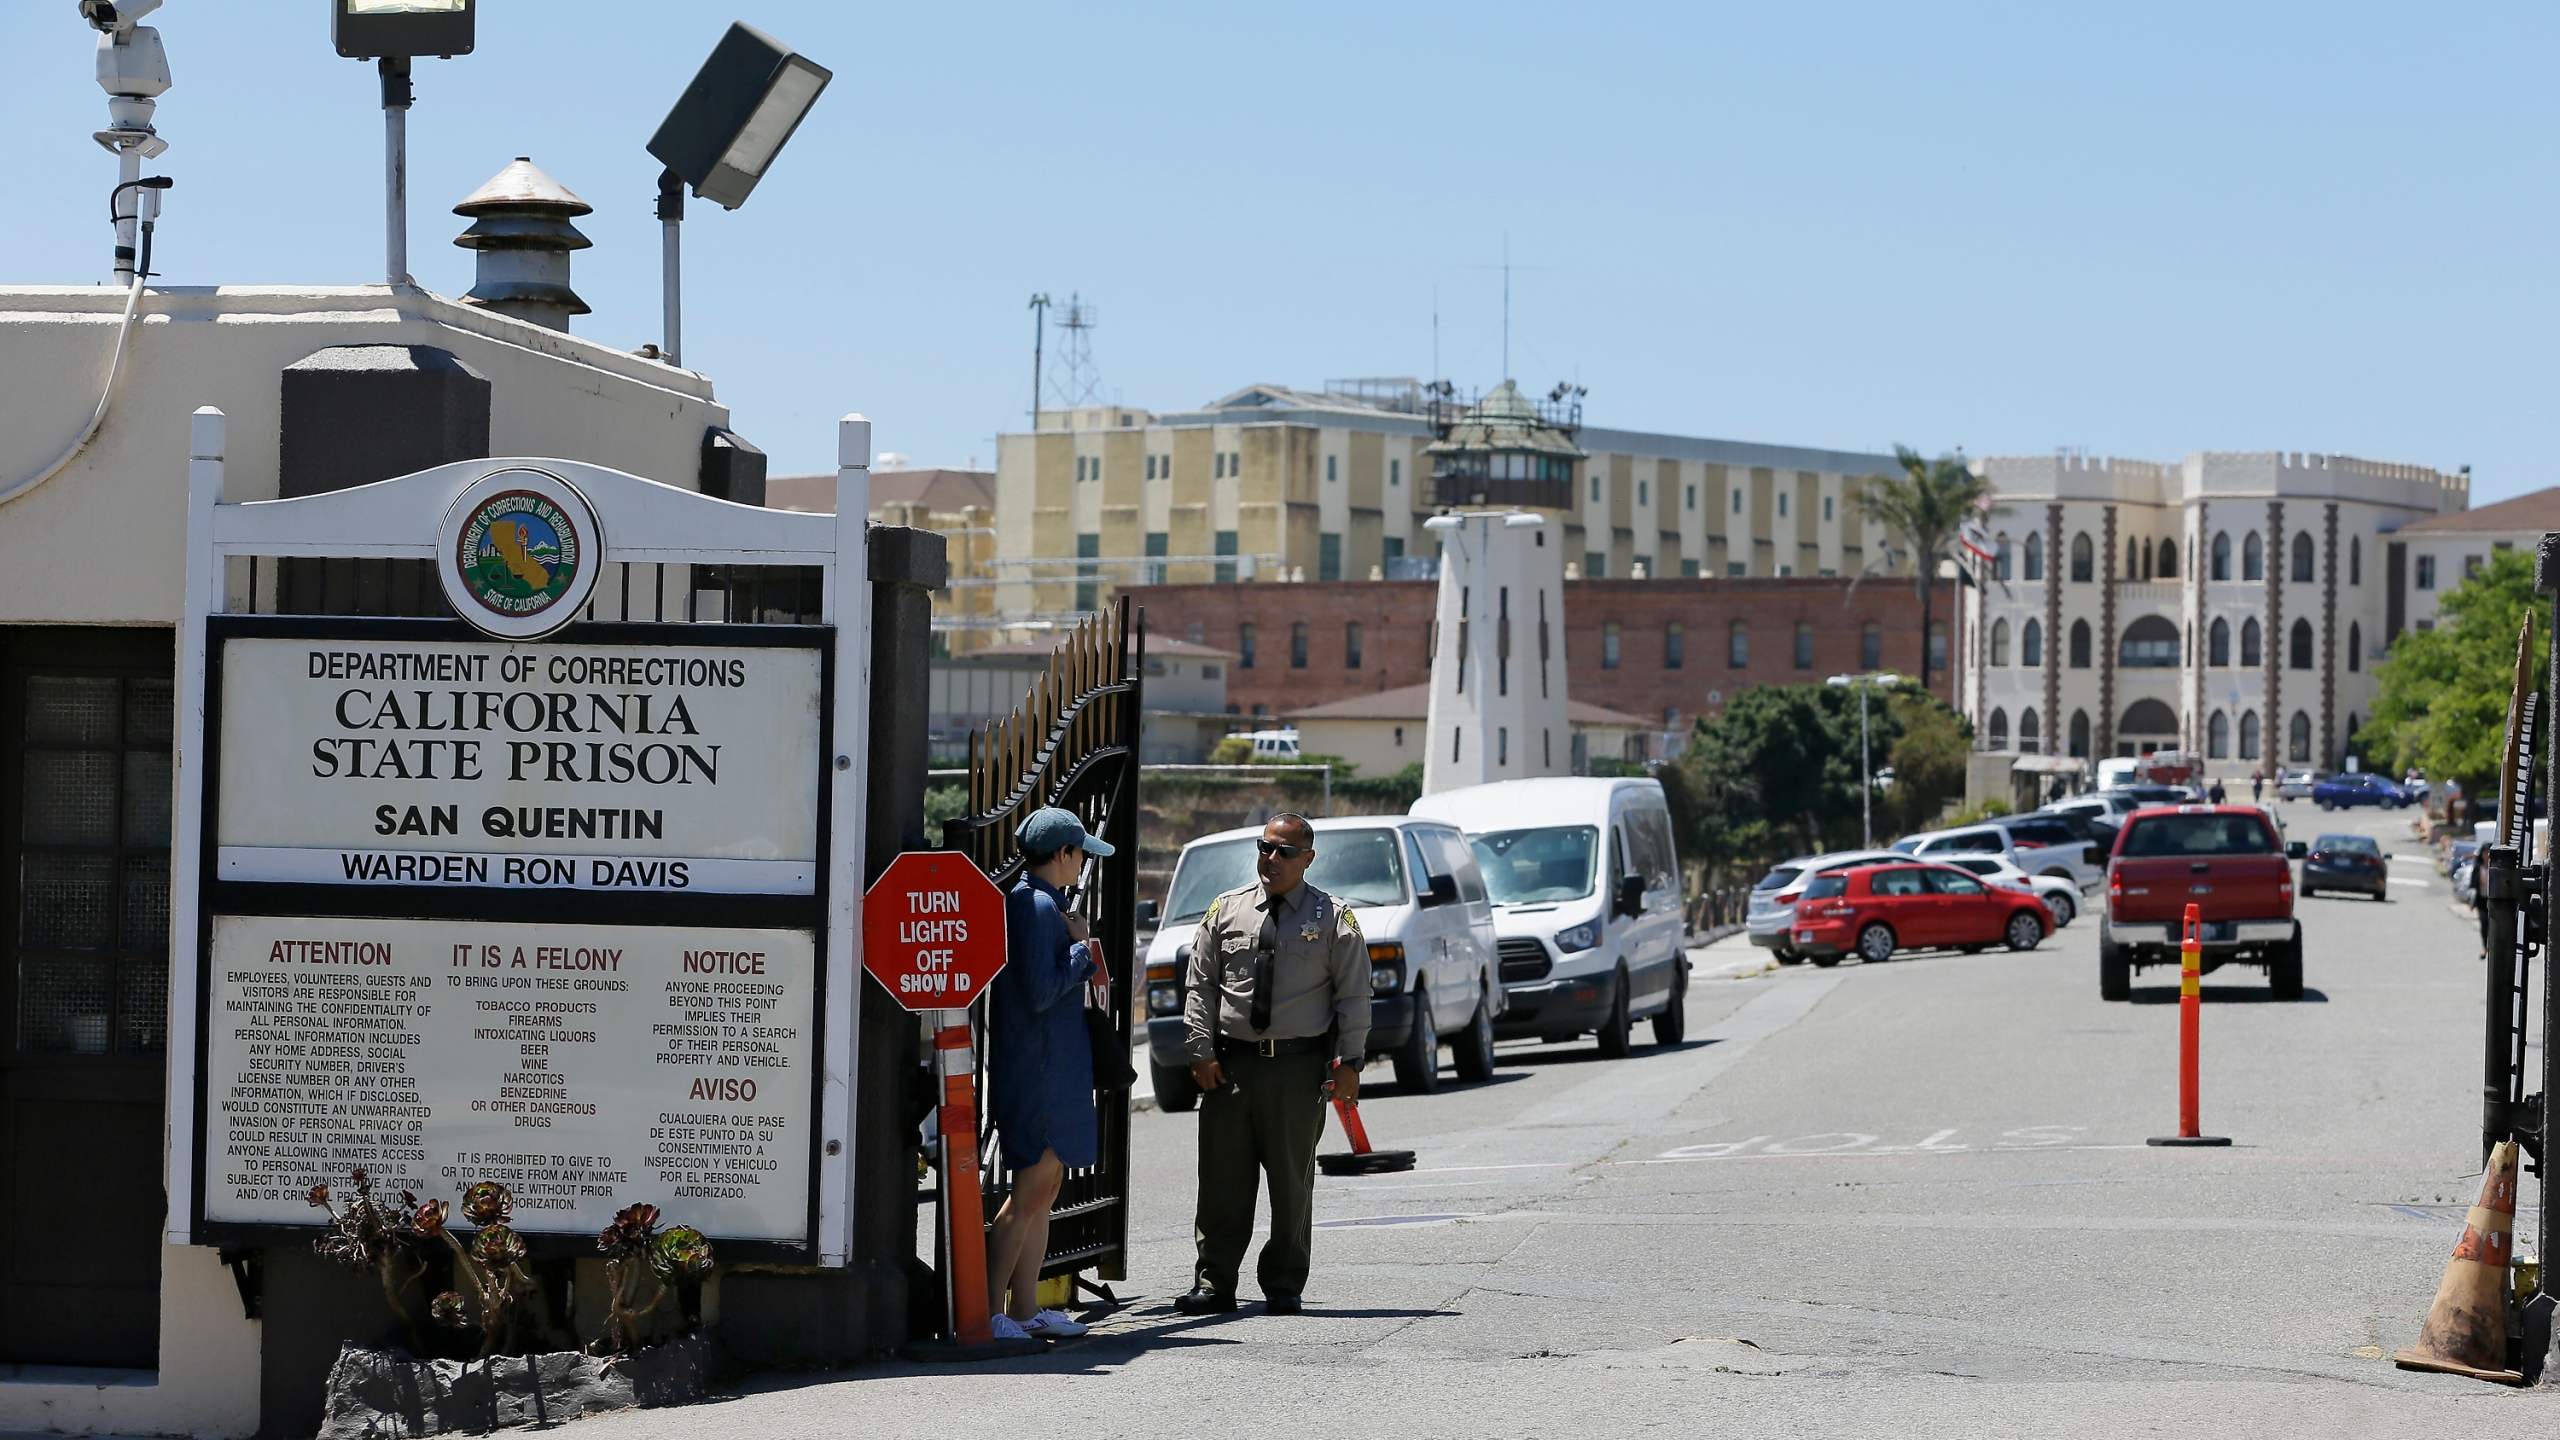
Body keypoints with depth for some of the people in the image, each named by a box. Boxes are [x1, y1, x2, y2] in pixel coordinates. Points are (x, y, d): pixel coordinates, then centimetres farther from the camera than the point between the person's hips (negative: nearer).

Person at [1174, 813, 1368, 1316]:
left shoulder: (1333, 918, 5)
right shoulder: (1226, 911, 10)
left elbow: (1353, 996, 3)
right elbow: (1201, 985, 10)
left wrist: (1349, 1063, -4)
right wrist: (1201, 1052, 1)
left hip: (1298, 1067, -2)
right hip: (1230, 1063, 2)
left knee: (1292, 1180, 2)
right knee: (1222, 1179, 1)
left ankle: (1284, 1286, 10)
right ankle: (1213, 1283, 6)